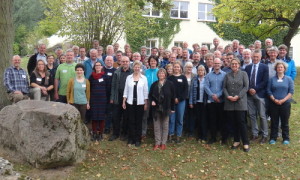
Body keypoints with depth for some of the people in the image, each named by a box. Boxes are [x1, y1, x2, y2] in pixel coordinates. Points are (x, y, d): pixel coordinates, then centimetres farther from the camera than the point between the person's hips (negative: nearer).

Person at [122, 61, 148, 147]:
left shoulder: (144, 78, 0)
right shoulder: (129, 77, 4)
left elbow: (145, 91, 2)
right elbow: (126, 90, 6)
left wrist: (146, 103, 0)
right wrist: (124, 101, 3)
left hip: (140, 103, -1)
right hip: (130, 102, 1)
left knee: (139, 121, 4)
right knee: (131, 121, 5)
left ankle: (137, 140, 13)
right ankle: (131, 139, 16)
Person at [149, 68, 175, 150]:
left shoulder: (170, 84, -2)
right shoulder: (154, 84, 6)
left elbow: (172, 96, -1)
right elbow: (150, 95, 12)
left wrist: (172, 108, -2)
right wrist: (152, 101, -9)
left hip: (166, 108, -2)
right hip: (156, 108, 2)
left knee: (165, 126, 7)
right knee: (157, 126, 7)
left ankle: (163, 143, 17)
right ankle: (157, 143, 16)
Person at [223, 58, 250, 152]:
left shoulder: (243, 74, 4)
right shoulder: (227, 75, 14)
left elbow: (246, 87, -4)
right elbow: (224, 87, 8)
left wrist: (238, 96, -14)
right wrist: (228, 96, -10)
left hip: (240, 102, -3)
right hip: (229, 102, 3)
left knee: (241, 122, -5)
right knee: (233, 122, 7)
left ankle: (245, 143, 2)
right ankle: (236, 141, 17)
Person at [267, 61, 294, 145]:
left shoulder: (289, 79, 4)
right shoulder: (272, 79, 6)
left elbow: (291, 91, -2)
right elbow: (269, 91, 2)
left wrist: (283, 100, -13)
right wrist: (274, 99, -12)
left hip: (285, 103, 0)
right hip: (274, 103, 1)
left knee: (285, 122, 6)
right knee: (274, 121, 5)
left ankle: (286, 138, 17)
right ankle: (273, 138, 15)